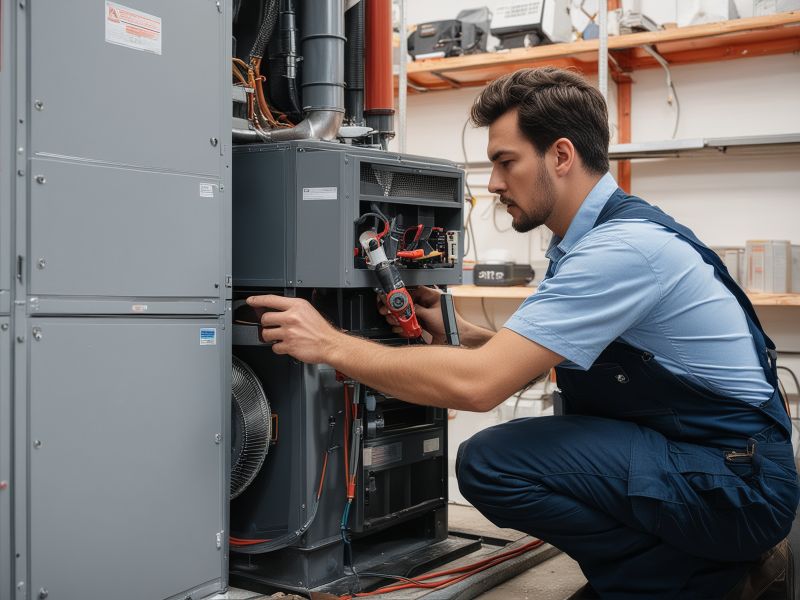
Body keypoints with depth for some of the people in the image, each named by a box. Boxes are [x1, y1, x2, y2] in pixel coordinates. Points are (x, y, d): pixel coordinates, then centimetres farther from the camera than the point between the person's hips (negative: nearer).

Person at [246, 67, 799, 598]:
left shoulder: (623, 247, -23)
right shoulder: (597, 235, 8)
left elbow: (477, 384, -28)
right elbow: (523, 361, 16)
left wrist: (331, 344, -20)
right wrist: (453, 330, 0)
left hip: (739, 480, -10)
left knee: (492, 463, -22)